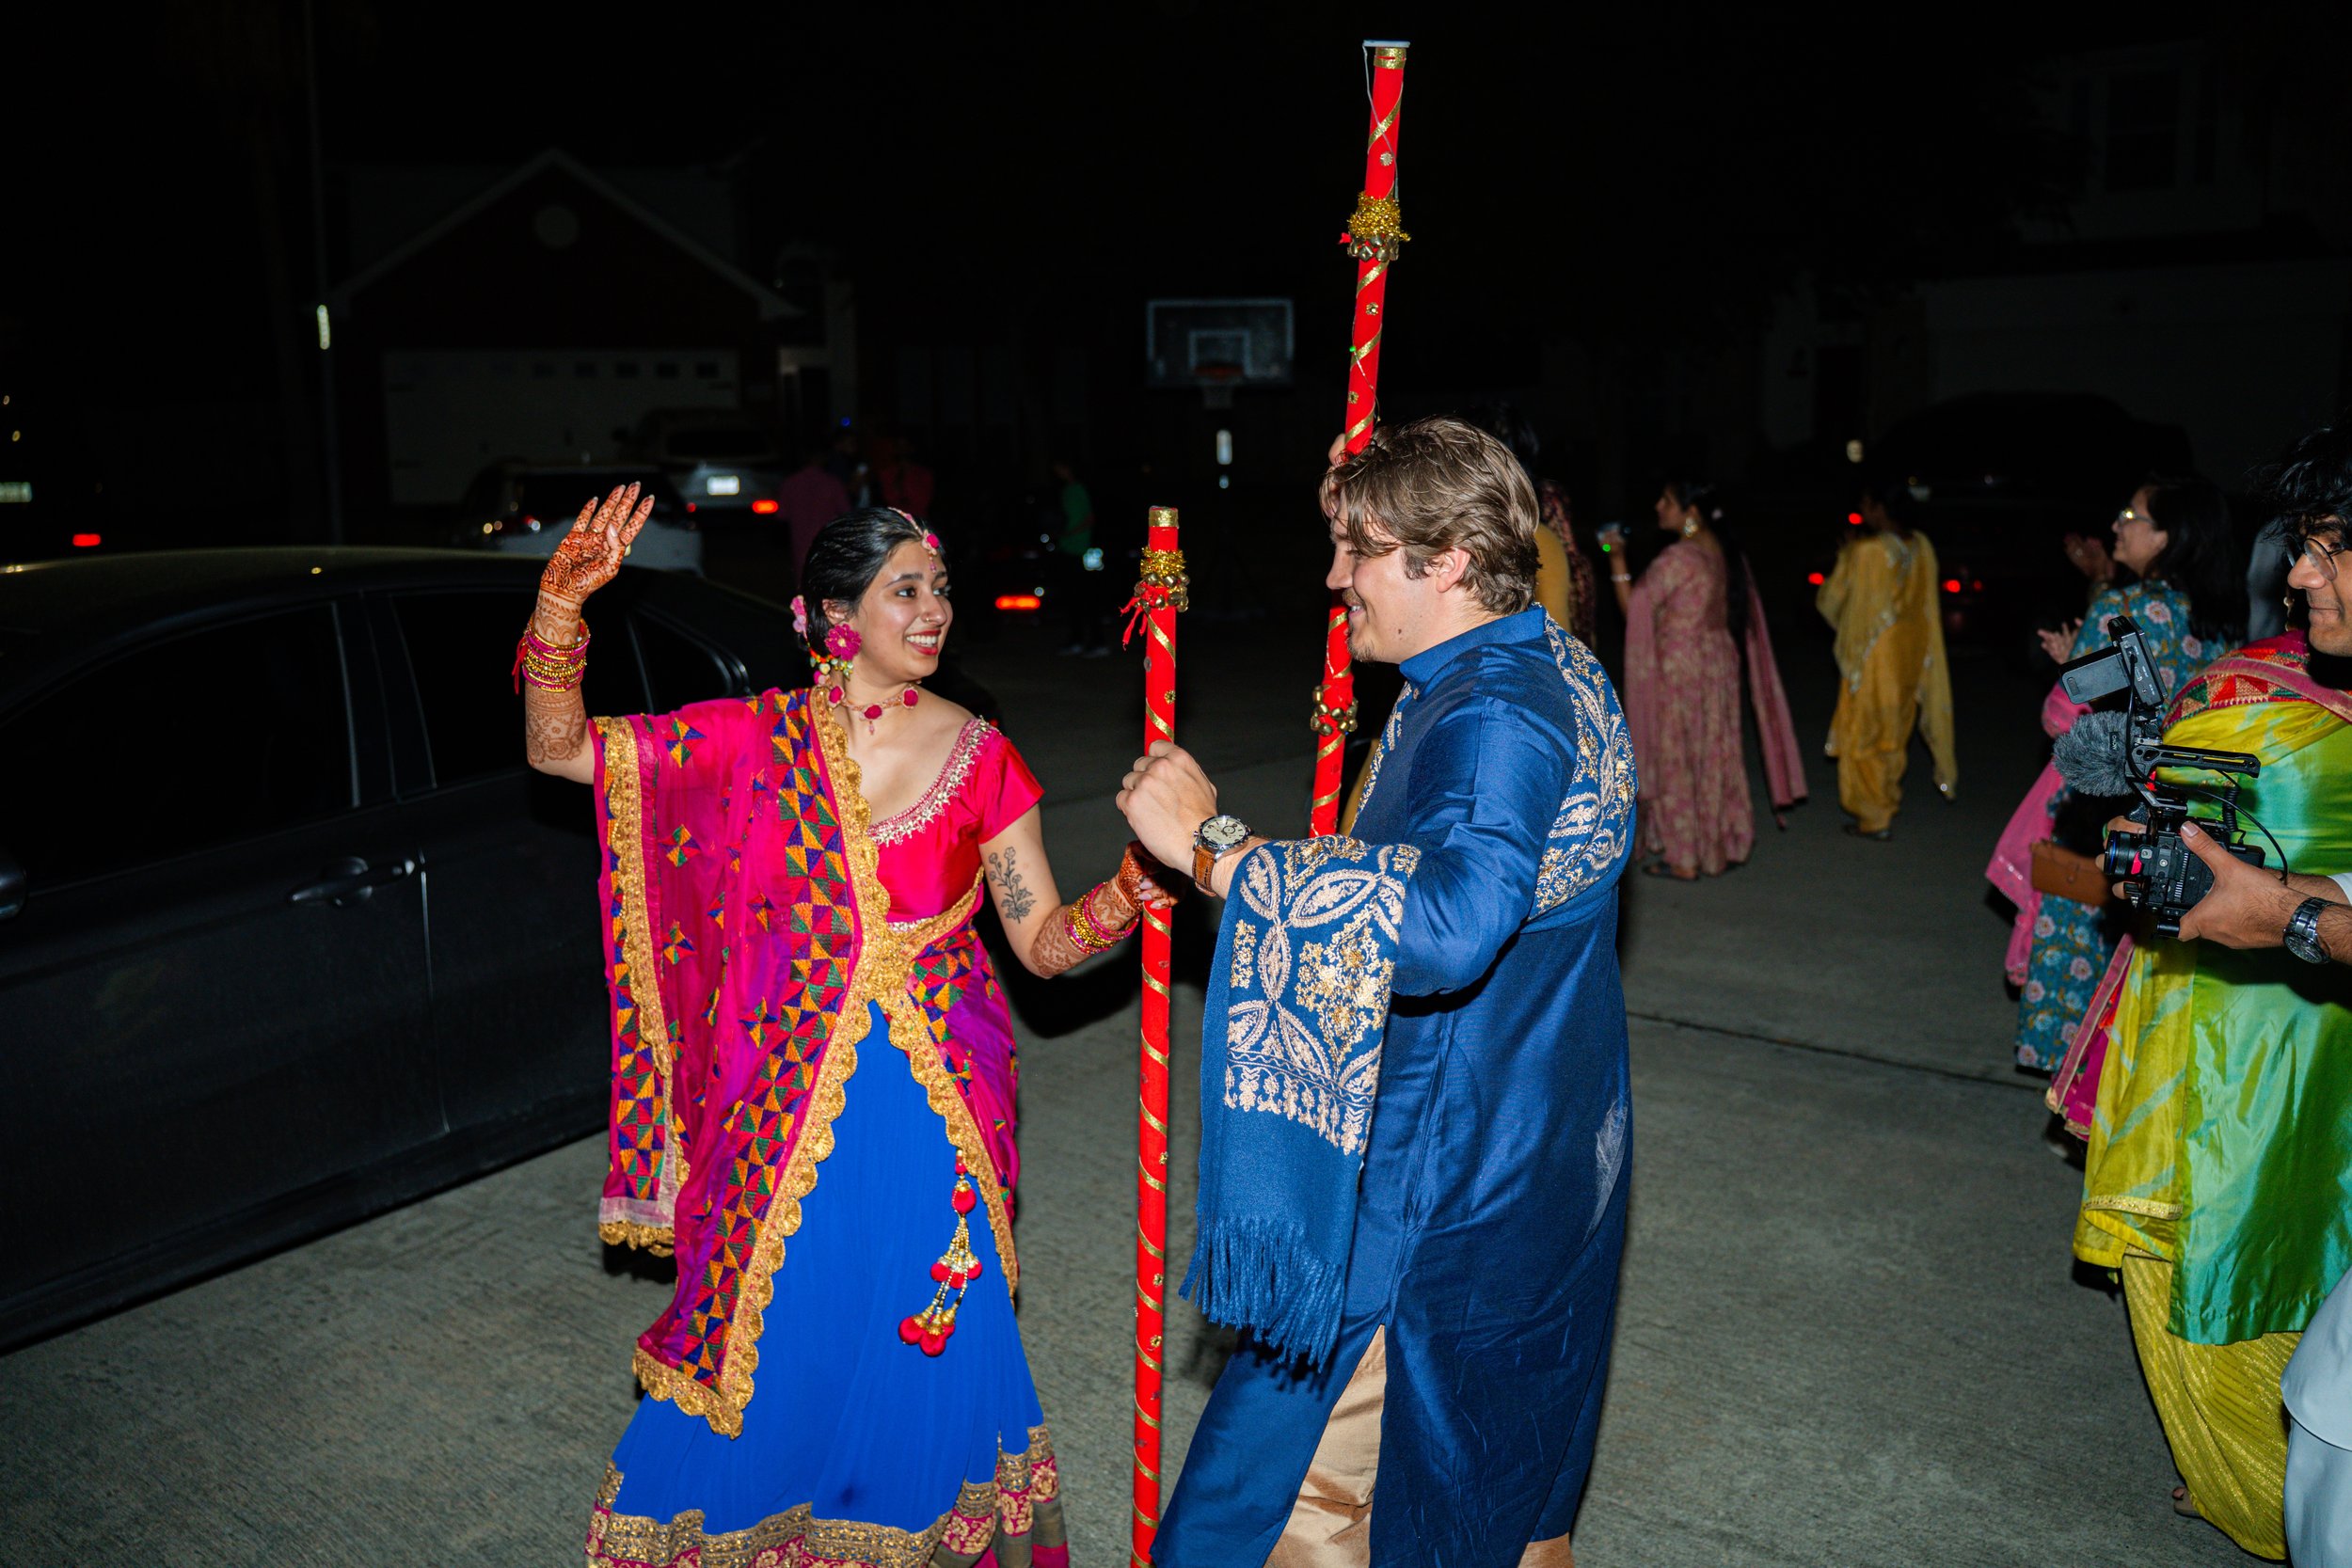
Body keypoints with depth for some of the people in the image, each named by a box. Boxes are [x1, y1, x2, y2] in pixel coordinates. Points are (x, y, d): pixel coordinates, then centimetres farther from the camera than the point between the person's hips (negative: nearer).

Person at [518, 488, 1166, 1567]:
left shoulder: (979, 758, -4)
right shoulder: (757, 738, -3)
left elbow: (1046, 942, 0)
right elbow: (556, 749, -3)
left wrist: (1140, 878, -17)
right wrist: (563, 600, -16)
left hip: (931, 1113, 0)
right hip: (786, 1111, 0)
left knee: (922, 1354, 11)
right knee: (769, 1355, 13)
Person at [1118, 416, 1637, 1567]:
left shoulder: (1496, 716, -25)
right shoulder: (1553, 672, 9)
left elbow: (1446, 921, -43)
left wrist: (1210, 846, -36)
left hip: (1444, 1195, -10)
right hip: (1538, 1162, 10)